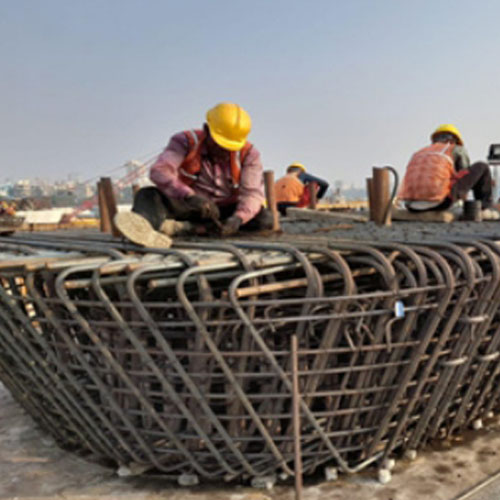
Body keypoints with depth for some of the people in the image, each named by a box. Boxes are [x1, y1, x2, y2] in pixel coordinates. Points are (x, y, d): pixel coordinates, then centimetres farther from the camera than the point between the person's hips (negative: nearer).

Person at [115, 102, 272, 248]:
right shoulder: (186, 142, -13)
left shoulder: (248, 154, -9)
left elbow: (253, 193, -18)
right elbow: (159, 171, -29)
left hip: (226, 210, 1)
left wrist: (238, 218, -41)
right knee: (148, 195, -24)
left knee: (265, 219, -27)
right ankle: (144, 227, -63)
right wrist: (189, 196, -48)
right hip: (188, 206, 0)